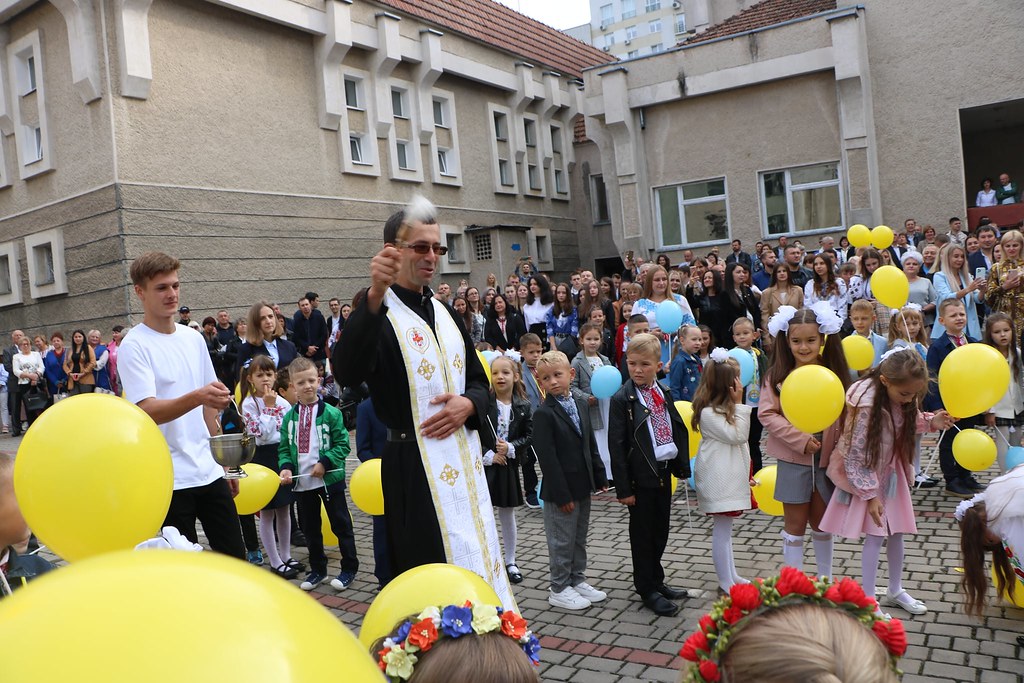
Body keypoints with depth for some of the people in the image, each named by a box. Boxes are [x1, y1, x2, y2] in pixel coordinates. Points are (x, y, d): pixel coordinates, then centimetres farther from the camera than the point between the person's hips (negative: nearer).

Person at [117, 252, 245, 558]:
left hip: (210, 471, 5)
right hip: (171, 478, -5)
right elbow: (148, 411, -22)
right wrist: (197, 397, -40)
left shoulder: (194, 338, 9)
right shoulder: (134, 346, -9)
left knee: (235, 558, 10)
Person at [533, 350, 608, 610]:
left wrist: (599, 477, 10)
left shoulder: (580, 406, 6)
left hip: (582, 486, 7)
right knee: (562, 541, 5)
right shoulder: (543, 414, -17)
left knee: (579, 538, 19)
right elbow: (547, 458, -19)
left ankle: (577, 580, 34)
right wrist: (562, 494, -19)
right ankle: (559, 589, 19)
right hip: (560, 490, -7)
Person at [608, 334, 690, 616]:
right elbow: (616, 445, -13)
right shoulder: (622, 399, -12)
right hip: (641, 476, -6)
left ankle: (656, 581, 32)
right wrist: (623, 488, -14)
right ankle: (647, 590, 18)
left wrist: (682, 465, 11)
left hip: (664, 472, 6)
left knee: (661, 531, 16)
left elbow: (678, 429, 15)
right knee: (643, 534, 5)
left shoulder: (664, 393, 6)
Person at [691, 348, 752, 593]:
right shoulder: (708, 413, -18)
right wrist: (739, 404, -17)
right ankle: (725, 582, 6)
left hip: (731, 475, 10)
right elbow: (735, 435, -18)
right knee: (722, 528, -3)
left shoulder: (726, 408, 12)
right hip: (718, 477, -10)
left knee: (724, 527, 18)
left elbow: (741, 437, 23)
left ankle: (731, 575, 29)